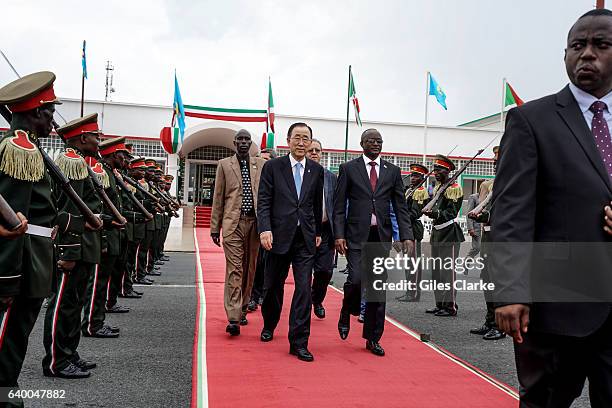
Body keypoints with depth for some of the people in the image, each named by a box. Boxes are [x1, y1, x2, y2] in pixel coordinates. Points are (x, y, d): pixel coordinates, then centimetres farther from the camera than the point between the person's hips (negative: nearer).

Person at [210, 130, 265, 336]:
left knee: (249, 270, 10)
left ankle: (242, 310, 25)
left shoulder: (261, 165, 10)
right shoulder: (224, 164, 8)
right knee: (234, 270, -8)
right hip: (233, 223, -2)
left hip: (254, 222, 2)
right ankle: (233, 319, -10)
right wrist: (215, 227, 3)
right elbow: (218, 197, 7)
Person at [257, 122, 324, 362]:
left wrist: (318, 232, 18)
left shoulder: (316, 170, 9)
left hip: (306, 238, 1)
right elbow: (264, 201, -4)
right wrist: (265, 229, -15)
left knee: (304, 288, -6)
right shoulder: (273, 166, 1)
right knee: (273, 286, 13)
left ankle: (298, 342, 1)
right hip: (279, 236, -1)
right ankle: (269, 326, 39)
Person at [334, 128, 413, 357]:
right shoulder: (348, 169, 4)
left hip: (382, 236, 3)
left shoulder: (392, 171, 11)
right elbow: (339, 205, 1)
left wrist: (407, 236, -3)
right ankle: (346, 315, 17)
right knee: (356, 279, -16)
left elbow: (400, 207, 8)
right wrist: (339, 235, -9)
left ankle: (373, 338, 17)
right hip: (356, 235, -3)